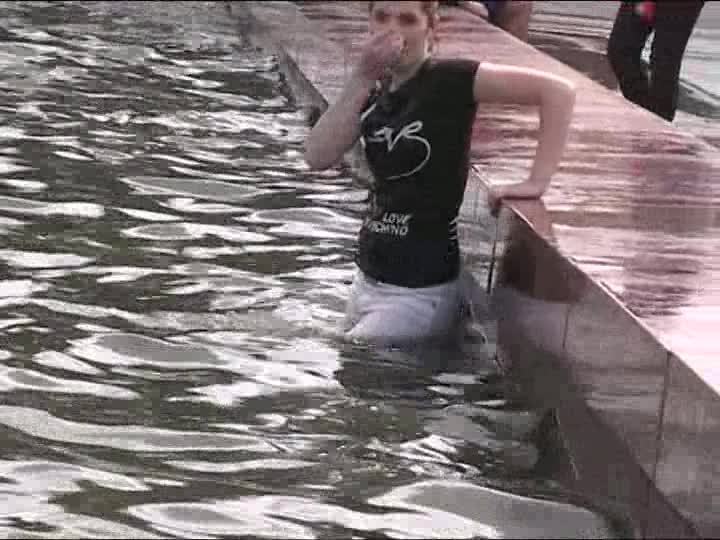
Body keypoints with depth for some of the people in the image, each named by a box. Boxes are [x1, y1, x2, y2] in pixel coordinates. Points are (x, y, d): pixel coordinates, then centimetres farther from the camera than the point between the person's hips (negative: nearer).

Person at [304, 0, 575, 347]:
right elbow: (318, 158, -9)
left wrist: (536, 182, -23)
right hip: (368, 279, 8)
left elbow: (557, 91, -21)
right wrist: (361, 78, -14)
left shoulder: (448, 80, -14)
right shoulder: (375, 92, 7)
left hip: (422, 291, -8)